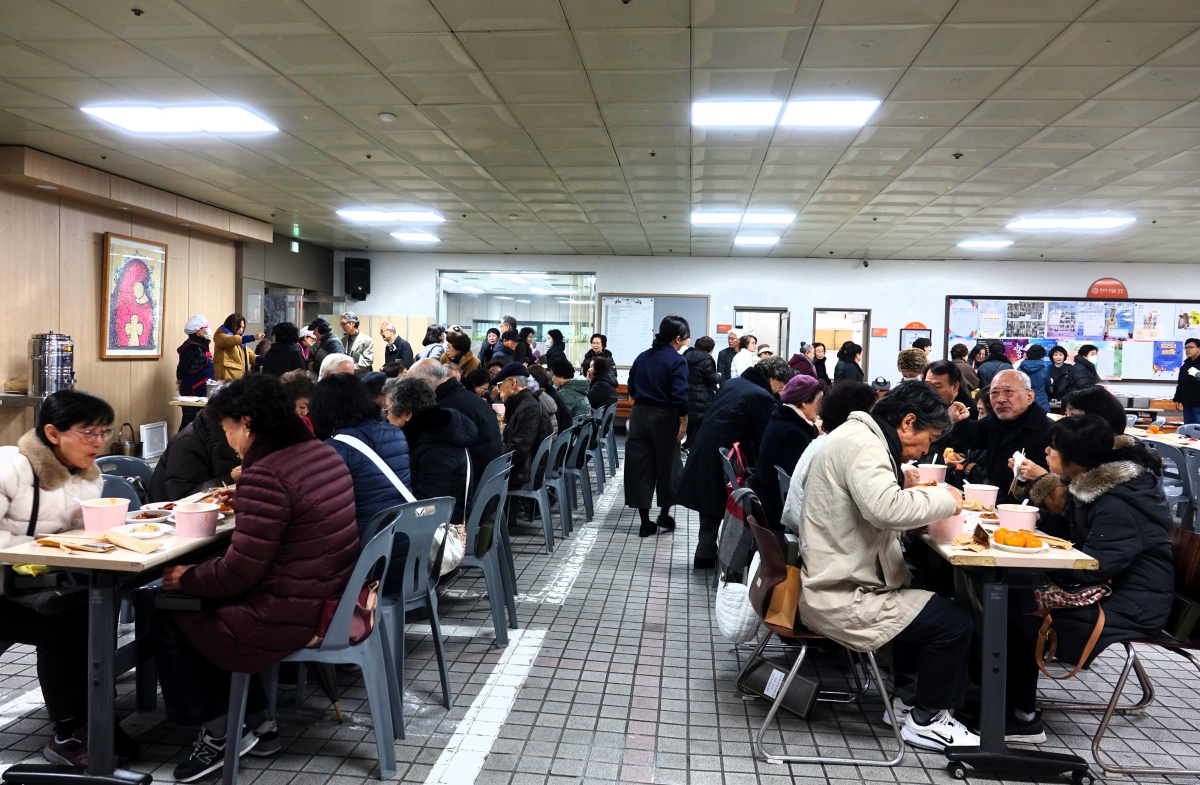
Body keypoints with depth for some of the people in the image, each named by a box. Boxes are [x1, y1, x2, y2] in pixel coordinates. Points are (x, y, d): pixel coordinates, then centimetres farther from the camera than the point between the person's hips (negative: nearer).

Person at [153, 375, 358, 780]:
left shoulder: (265, 474, -23)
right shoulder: (322, 453, 5)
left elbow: (238, 572, -20)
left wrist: (186, 578, -2)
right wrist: (244, 504, 16)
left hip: (290, 616, -9)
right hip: (329, 597, 9)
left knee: (166, 617, 12)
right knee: (214, 602, 28)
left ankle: (220, 732, 21)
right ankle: (256, 722, 30)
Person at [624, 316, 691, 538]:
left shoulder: (642, 357, 8)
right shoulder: (677, 361, -10)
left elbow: (631, 388, 13)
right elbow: (679, 395, -19)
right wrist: (683, 421, -10)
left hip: (639, 415, 5)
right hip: (664, 417, -5)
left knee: (640, 466, 6)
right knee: (667, 465, 13)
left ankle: (645, 522, 9)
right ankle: (664, 514, 23)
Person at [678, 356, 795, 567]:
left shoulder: (731, 383, 11)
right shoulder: (761, 396, -14)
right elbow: (763, 438, -11)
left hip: (703, 454, 8)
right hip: (724, 461, -8)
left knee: (710, 509, 19)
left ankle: (705, 554, 27)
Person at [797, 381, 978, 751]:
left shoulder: (859, 436, 14)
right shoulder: (861, 443, -19)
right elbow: (886, 508, -34)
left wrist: (909, 491, 1)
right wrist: (944, 499, -18)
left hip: (837, 581, 11)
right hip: (841, 597, -11)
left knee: (934, 602, 22)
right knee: (954, 620, -5)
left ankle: (911, 697, 29)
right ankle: (926, 720, 13)